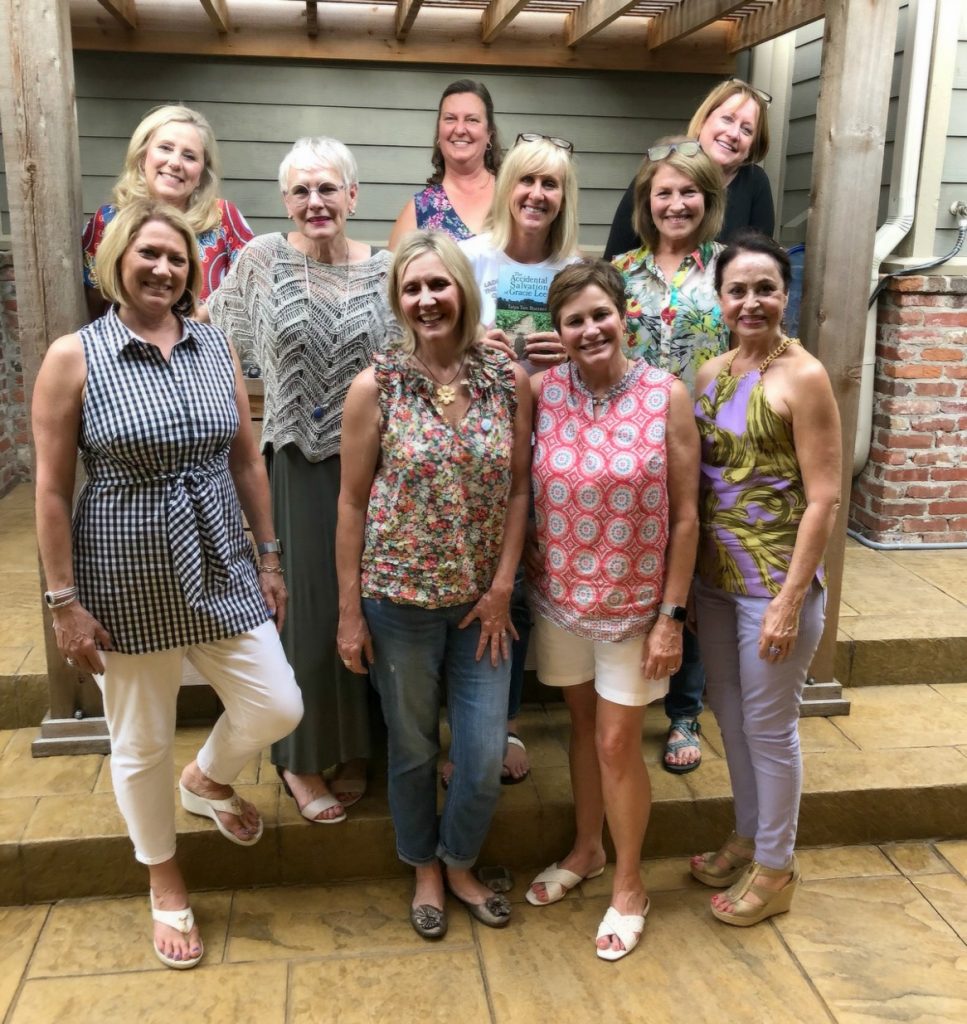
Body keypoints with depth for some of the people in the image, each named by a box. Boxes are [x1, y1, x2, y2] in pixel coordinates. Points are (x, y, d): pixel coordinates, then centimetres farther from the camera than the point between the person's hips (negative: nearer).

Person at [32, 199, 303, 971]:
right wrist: (65, 601, -9)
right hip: (127, 579, -3)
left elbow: (247, 460, 8)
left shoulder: (216, 347, 3)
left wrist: (270, 559, 7)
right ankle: (166, 883, 36)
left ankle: (208, 781, 39)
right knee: (142, 743, 10)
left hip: (219, 567, 4)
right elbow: (52, 489, -8)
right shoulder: (74, 356, -9)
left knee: (277, 708, 4)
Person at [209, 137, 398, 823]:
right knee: (309, 609, 4)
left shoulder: (384, 269, 2)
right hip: (299, 465, -1)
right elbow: (220, 331, 10)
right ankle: (303, 759, 24)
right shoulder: (263, 259, -1)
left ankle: (356, 751, 29)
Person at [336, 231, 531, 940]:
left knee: (486, 759, 7)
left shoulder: (510, 380, -3)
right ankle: (425, 871, 41)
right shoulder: (376, 386, -9)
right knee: (414, 749, 15)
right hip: (399, 598, -1)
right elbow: (352, 501, -5)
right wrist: (350, 610, -5)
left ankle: (460, 864, 37)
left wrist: (502, 587, -5)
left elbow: (519, 490, 2)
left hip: (482, 602, 2)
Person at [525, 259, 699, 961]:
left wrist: (672, 615, -10)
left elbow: (685, 516, -10)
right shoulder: (542, 391, -7)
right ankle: (587, 850, 43)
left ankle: (629, 884, 29)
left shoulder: (667, 395, -12)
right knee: (583, 726, 19)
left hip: (635, 603, -3)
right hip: (559, 596, 3)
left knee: (617, 742, 6)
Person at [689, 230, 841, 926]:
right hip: (715, 576, 7)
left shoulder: (802, 377, -14)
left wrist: (790, 600, -18)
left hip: (775, 579, -6)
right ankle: (747, 839, 40)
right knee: (729, 716, 19)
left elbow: (824, 498, -16)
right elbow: (693, 479, 10)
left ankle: (776, 869, 28)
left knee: (769, 726, 7)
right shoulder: (711, 373, 6)